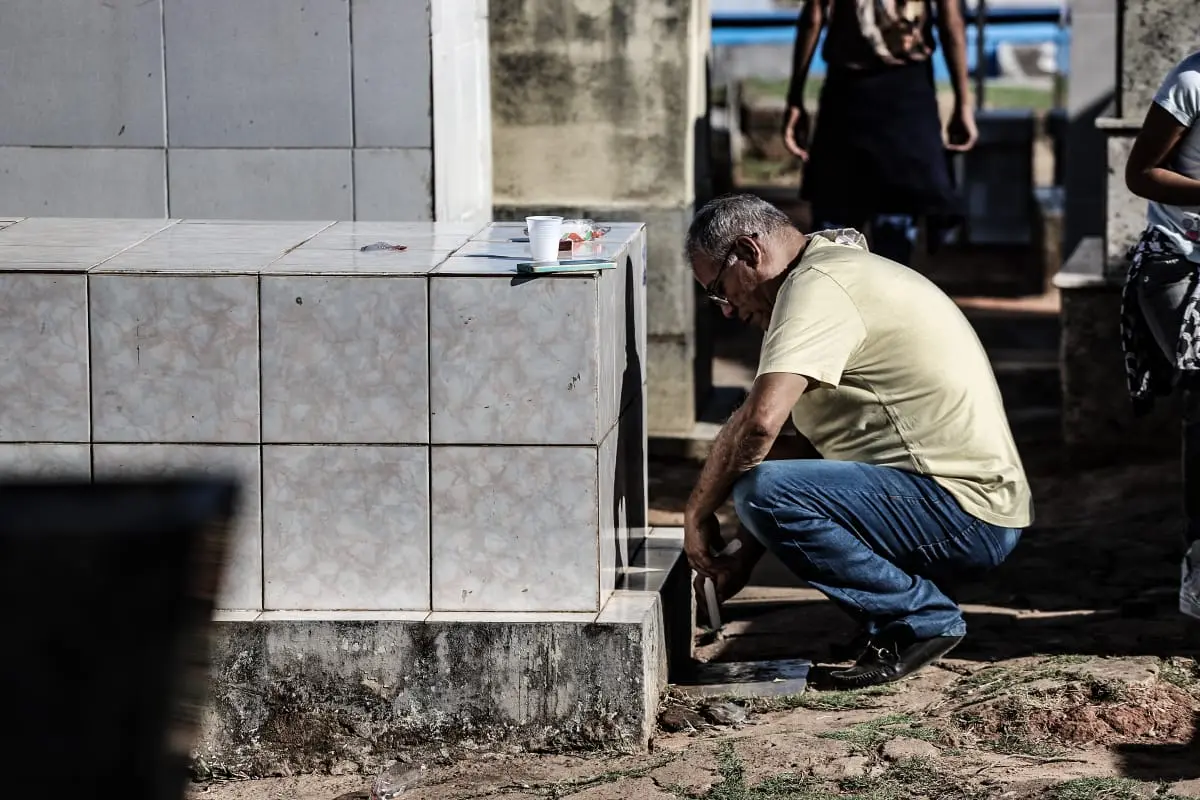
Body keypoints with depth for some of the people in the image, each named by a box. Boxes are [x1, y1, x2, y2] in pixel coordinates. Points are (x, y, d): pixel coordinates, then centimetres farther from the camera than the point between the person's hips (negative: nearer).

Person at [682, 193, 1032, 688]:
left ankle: (920, 618, -9)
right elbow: (807, 444, 22)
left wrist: (698, 513, -11)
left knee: (761, 491, -23)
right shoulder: (842, 273, 20)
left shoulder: (818, 286, -13)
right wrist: (744, 558, 16)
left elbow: (760, 421, -26)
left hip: (964, 513, -11)